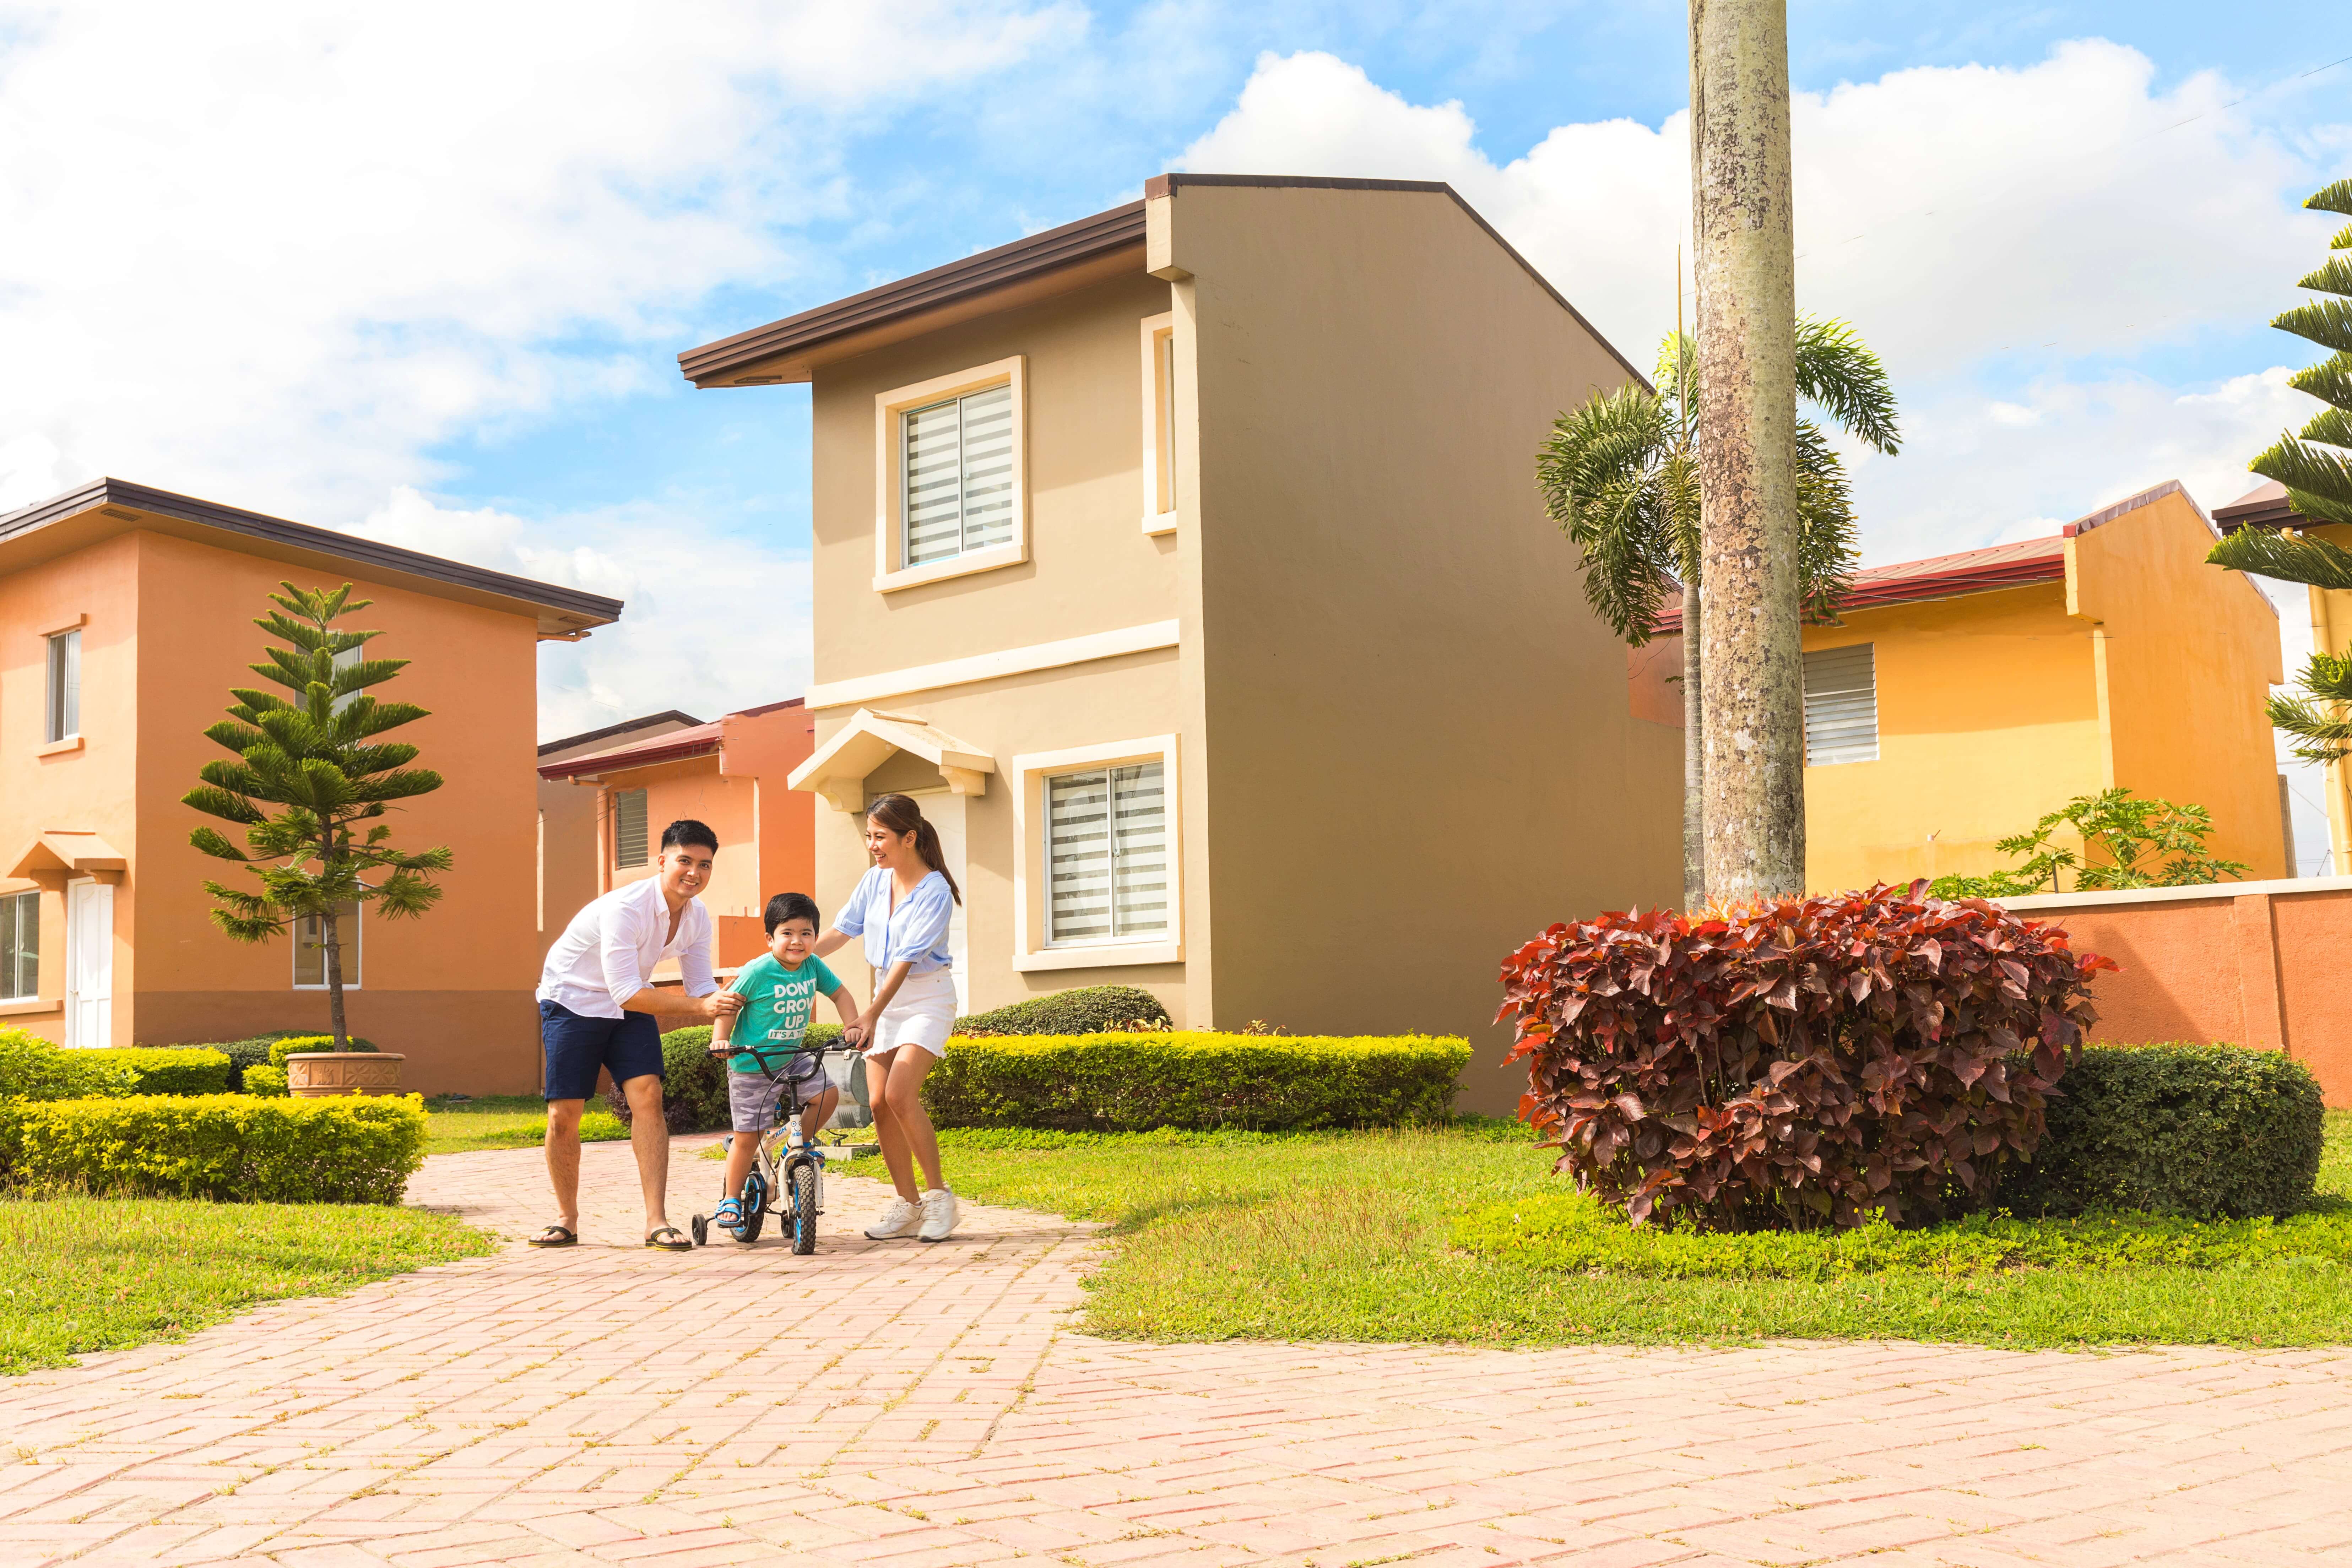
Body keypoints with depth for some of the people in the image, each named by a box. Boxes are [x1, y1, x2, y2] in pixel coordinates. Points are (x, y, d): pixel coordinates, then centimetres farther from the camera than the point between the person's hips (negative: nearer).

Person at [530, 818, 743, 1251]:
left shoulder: (697, 918, -9)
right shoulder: (625, 908, -32)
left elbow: (701, 986, -2)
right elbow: (627, 993, -34)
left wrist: (722, 1003, -26)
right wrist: (700, 1008, -38)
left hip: (630, 1005, 5)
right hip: (572, 1001, -5)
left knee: (647, 1095, -14)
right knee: (564, 1114, -4)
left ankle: (657, 1222, -14)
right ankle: (567, 1219, 16)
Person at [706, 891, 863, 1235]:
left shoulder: (813, 966, -5)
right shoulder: (758, 971, -19)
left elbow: (840, 993, 8)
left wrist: (851, 1026, -6)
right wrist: (720, 1039, -22)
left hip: (791, 1057, 5)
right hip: (751, 1065, -5)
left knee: (827, 1094, -12)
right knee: (748, 1137, -2)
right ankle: (730, 1199, 16)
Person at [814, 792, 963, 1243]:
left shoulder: (935, 891, -17)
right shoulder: (876, 880, 4)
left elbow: (907, 958, -24)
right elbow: (842, 930, 9)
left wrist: (871, 1015, -29)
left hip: (927, 998, -7)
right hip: (887, 996, 7)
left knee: (899, 1094, -21)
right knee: (877, 1102, -2)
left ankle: (938, 1196, -8)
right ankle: (907, 1205, 9)